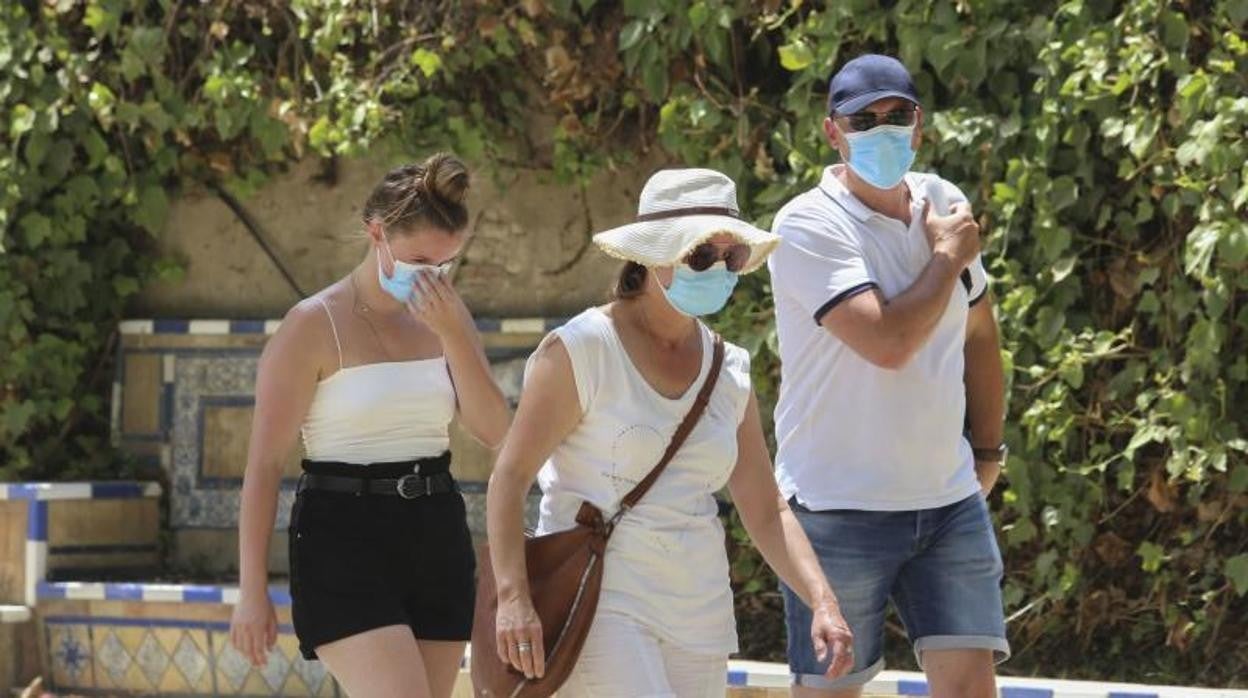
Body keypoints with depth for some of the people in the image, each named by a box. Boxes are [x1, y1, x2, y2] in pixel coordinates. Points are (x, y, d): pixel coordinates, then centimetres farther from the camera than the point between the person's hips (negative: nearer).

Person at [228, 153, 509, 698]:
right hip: (345, 535, -6)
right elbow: (264, 464, -8)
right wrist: (252, 593, -11)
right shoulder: (315, 326, -8)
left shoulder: (445, 316, 8)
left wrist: (452, 333, -13)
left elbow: (495, 432, -1)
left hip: (436, 534, 6)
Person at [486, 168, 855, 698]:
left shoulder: (730, 371, 11)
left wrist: (822, 600, -3)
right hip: (600, 602, -6)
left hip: (698, 611, 6)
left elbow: (765, 511, 12)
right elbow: (510, 476, -8)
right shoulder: (583, 350, -5)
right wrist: (513, 595, -20)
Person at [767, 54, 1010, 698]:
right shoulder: (809, 225, -12)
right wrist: (947, 256, -9)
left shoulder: (946, 206, 9)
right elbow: (890, 342, -23)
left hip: (950, 501, 5)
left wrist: (987, 453, 20)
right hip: (841, 510, -5)